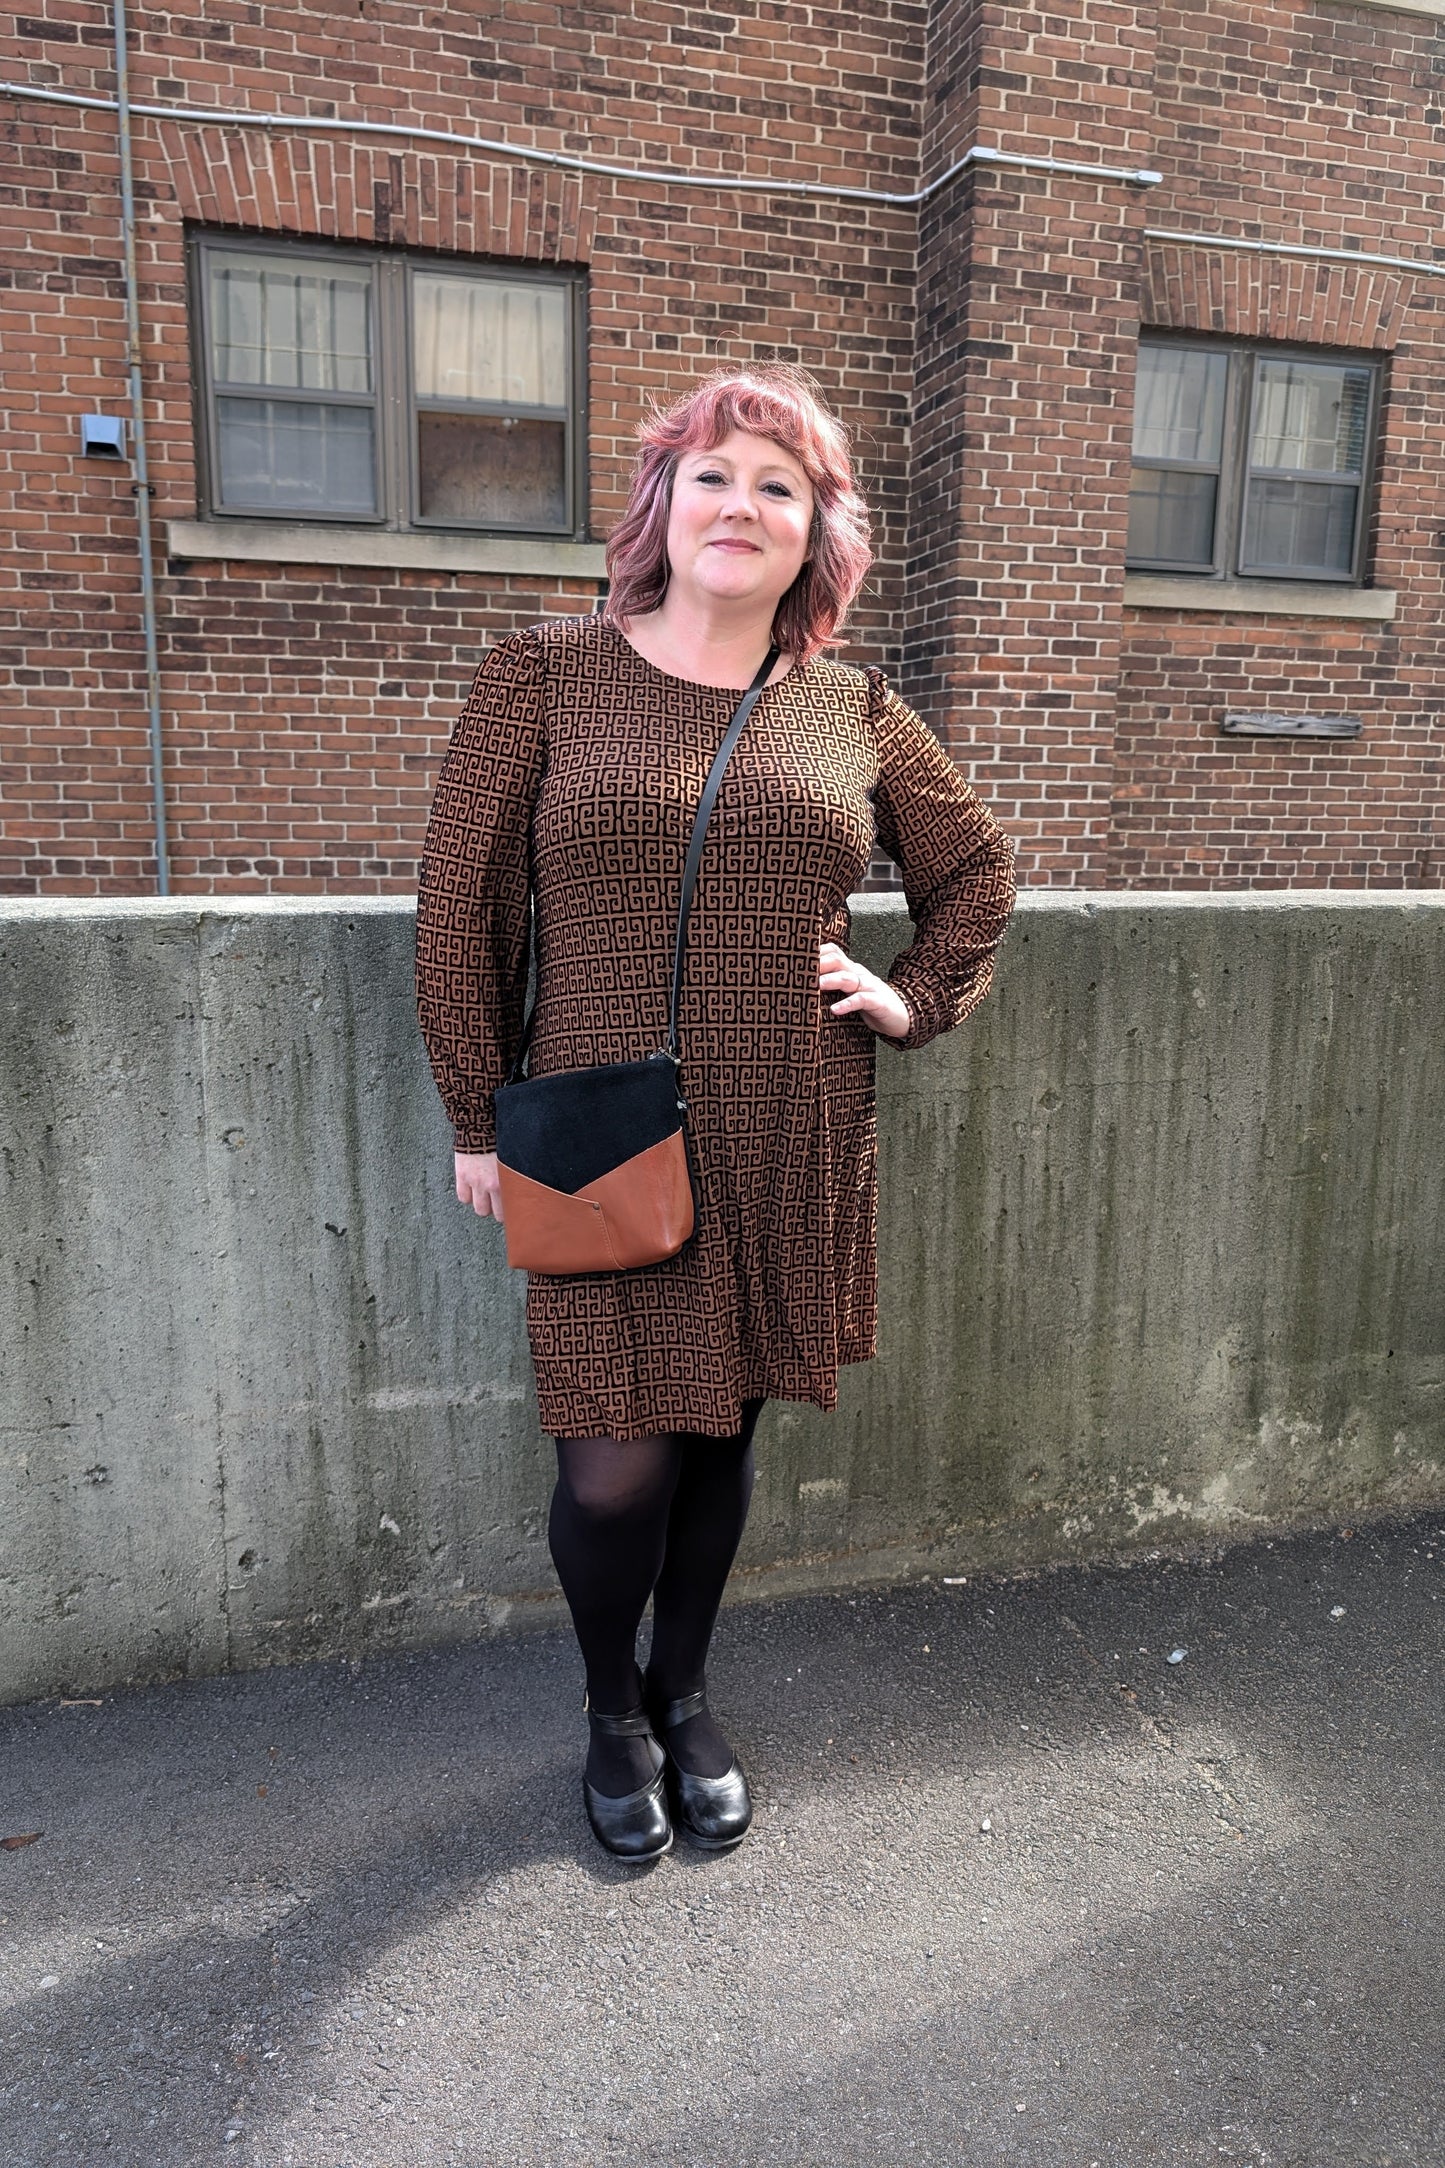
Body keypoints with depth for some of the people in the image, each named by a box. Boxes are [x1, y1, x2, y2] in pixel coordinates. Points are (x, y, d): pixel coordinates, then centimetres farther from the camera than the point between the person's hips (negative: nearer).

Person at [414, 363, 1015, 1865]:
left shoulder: (853, 711, 6)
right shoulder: (543, 677, -1)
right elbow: (462, 905, 0)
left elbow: (975, 866, 20)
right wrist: (477, 1120, 0)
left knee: (723, 1434, 14)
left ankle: (684, 1697, 40)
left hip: (790, 1149, 3)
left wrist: (916, 1000, 6)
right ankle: (612, 1708, 32)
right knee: (617, 1467, -2)